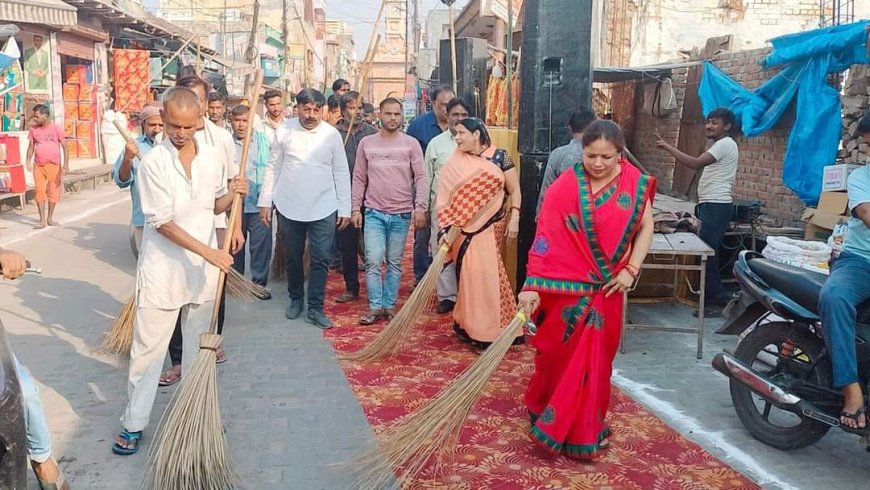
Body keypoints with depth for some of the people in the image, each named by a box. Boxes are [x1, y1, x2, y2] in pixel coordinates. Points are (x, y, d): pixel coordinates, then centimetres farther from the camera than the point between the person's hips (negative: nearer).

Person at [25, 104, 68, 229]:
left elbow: (64, 147, -6)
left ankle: (50, 218, 17)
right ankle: (42, 220, 3)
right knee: (40, 191, -1)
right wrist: (28, 161, -5)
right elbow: (31, 146, 9)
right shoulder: (34, 129, 3)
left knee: (53, 191, 4)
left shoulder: (56, 129, -6)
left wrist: (66, 164, -12)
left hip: (54, 165, -2)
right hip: (38, 165, 2)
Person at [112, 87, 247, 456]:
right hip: (162, 269, -4)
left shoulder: (212, 157, 2)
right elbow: (162, 222, -16)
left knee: (199, 344, 15)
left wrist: (233, 193, -9)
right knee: (148, 348, 3)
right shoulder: (153, 162, -12)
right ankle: (134, 423, 16)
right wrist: (208, 251, -22)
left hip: (203, 270, 4)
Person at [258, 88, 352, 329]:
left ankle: (315, 309, 10)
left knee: (320, 260, 0)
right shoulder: (284, 130, -2)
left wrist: (345, 208, 0)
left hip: (323, 209, -1)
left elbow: (341, 174, 2)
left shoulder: (332, 134, -3)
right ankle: (295, 299, 33)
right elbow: (273, 168, 3)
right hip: (289, 207, 1)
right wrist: (265, 202, 1)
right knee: (293, 258, 15)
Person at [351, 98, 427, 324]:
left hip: (402, 213, 0)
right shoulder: (366, 143, 4)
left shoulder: (411, 144, 1)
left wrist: (420, 207, -9)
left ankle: (389, 305, 17)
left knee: (395, 262, 8)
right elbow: (359, 179, 8)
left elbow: (420, 178, -1)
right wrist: (355, 208, 3)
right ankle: (375, 307, 4)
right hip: (374, 212, 0)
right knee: (373, 261, -6)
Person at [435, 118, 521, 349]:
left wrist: (514, 219, -8)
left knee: (485, 274, 2)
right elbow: (445, 197, -1)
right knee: (472, 275, -1)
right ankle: (479, 329, 12)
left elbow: (514, 190, 1)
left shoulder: (499, 157, -1)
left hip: (490, 227, 0)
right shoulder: (454, 164, 2)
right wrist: (444, 229, -9)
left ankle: (484, 328, 19)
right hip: (464, 228, 1)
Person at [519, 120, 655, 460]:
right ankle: (544, 408, 37)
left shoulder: (634, 183, -4)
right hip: (567, 287, -2)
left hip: (607, 289, 2)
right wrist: (532, 285, -23)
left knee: (595, 360, 9)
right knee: (558, 354, 12)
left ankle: (582, 431, 24)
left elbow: (645, 228, 6)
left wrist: (630, 269, -4)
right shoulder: (565, 186, -14)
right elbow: (545, 237, -17)